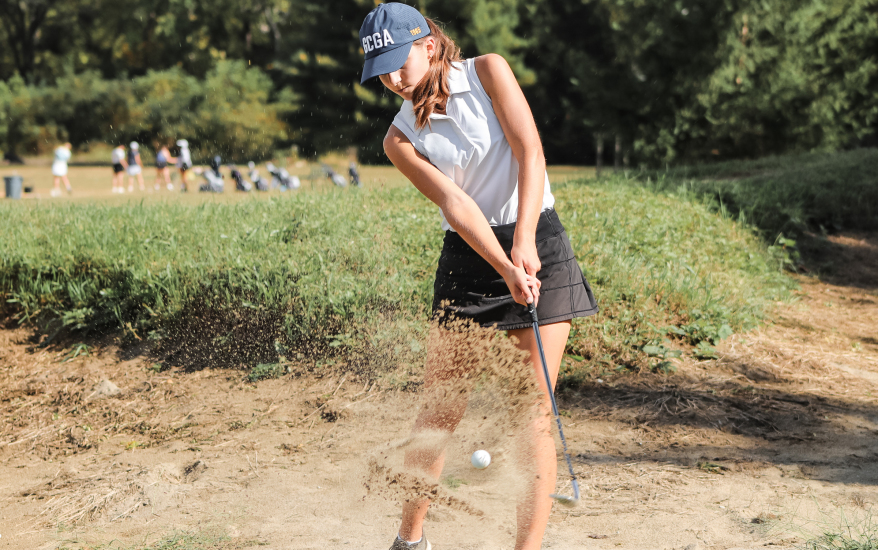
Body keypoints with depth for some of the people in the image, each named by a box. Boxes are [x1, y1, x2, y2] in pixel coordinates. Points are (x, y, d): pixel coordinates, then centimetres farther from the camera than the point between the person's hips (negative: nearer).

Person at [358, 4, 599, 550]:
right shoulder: (401, 138, 0)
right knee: (440, 409, 0)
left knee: (534, 412, -6)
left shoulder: (487, 71, -3)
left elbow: (530, 153, -10)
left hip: (538, 242, -2)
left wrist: (523, 243, -20)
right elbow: (454, 203, -13)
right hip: (468, 259, 2)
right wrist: (505, 271, -25)